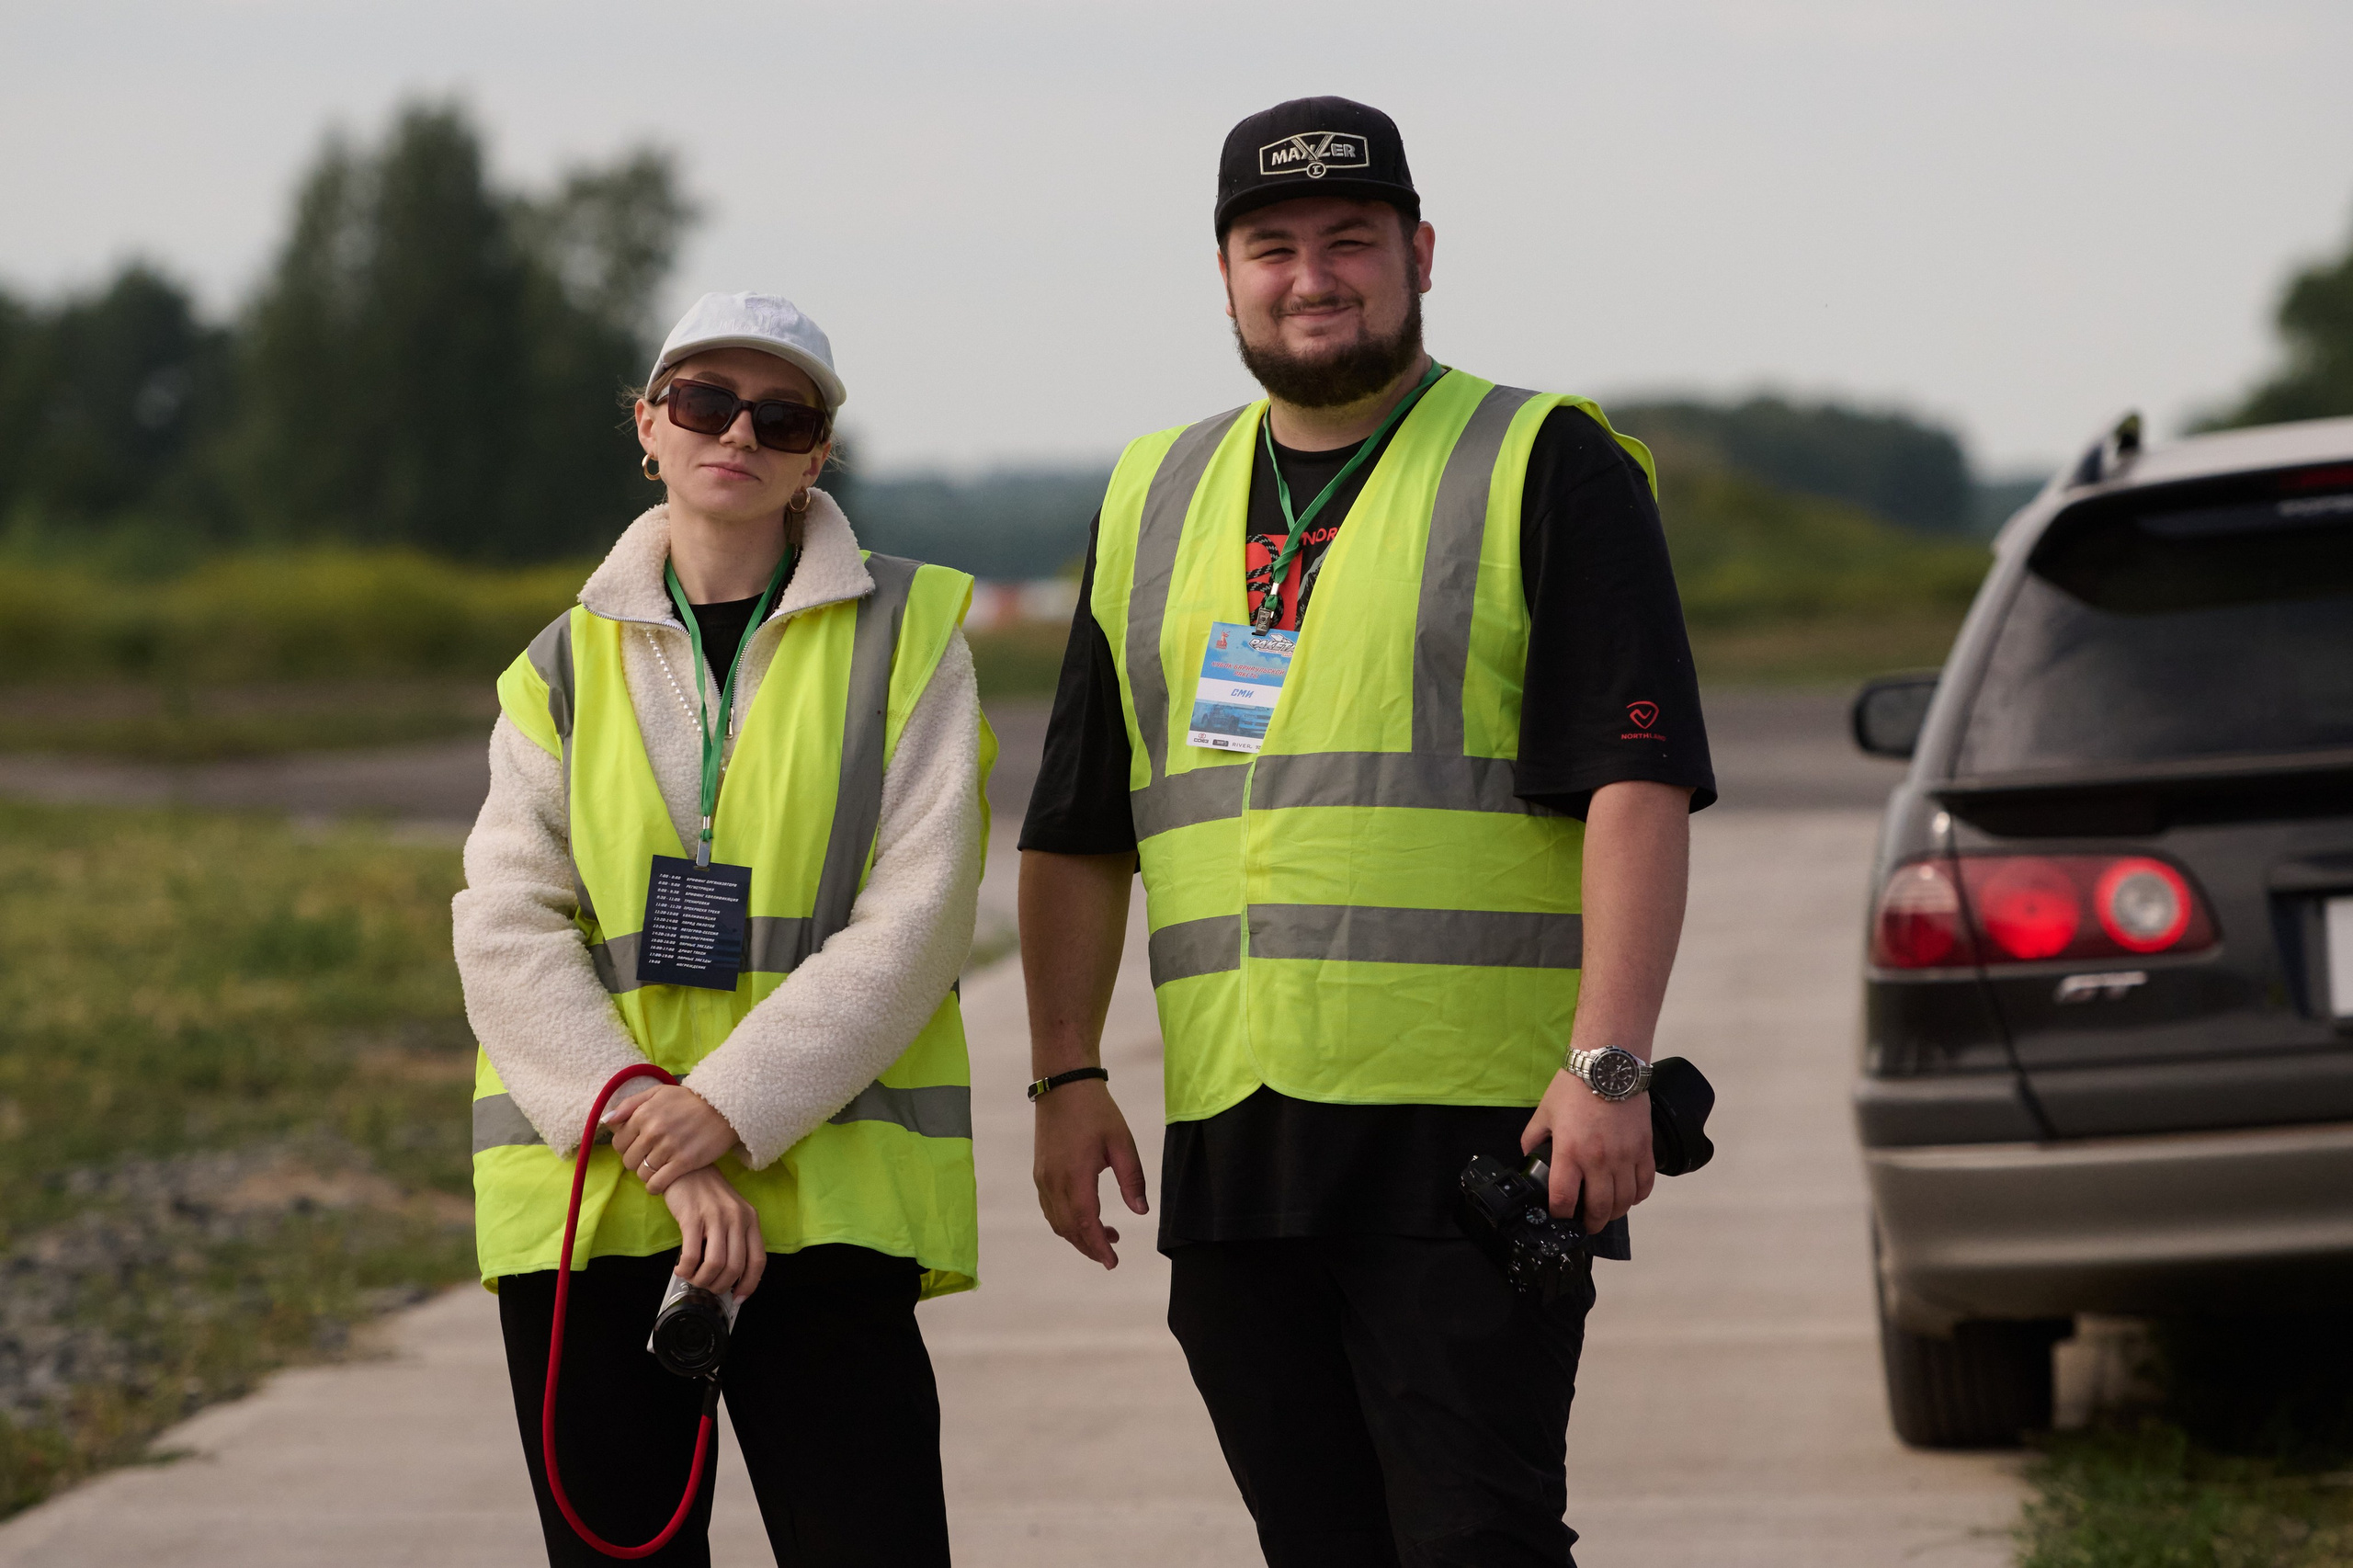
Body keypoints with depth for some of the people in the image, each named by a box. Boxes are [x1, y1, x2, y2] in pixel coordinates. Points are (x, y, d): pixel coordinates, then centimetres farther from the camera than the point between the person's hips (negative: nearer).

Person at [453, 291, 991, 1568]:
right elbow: (509, 938, 0)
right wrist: (658, 1150, -14)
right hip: (586, 1191, 2)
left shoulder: (904, 640, 5)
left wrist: (730, 1108, -16)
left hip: (826, 1199, -2)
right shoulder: (563, 670, 12)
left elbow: (915, 921, -5)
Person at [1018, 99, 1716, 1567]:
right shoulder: (1156, 502, 17)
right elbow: (1078, 825, 19)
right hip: (1227, 1147, 5)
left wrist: (1609, 1063, -18)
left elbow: (1639, 786, -8)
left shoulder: (1550, 471, 0)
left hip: (1479, 1140, -5)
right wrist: (1067, 1072, 9)